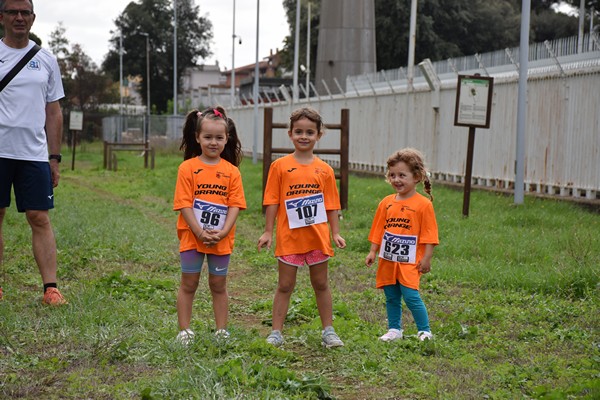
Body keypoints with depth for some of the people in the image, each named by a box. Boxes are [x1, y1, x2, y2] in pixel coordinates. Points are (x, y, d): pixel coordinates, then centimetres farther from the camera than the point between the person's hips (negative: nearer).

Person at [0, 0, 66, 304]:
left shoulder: (46, 60, 12)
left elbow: (53, 113, 15)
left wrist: (55, 158, 10)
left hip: (34, 154, 2)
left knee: (40, 218, -1)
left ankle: (51, 288, -2)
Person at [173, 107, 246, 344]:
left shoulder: (231, 171, 0)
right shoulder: (188, 168, -6)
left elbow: (235, 205, -4)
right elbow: (184, 204, -11)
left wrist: (223, 232, -16)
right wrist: (200, 232, -18)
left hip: (222, 239, 2)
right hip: (192, 236, -2)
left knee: (219, 286, 11)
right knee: (188, 284, 7)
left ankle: (221, 331, 20)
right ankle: (184, 331, 15)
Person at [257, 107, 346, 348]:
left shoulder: (324, 170, 3)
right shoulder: (280, 166, -3)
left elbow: (331, 205, 7)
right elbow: (272, 201, -2)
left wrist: (335, 233, 1)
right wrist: (268, 232, -5)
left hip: (318, 236, 2)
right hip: (289, 237, -2)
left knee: (321, 284, 12)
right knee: (285, 286, 5)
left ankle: (328, 331, 21)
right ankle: (276, 332, 11)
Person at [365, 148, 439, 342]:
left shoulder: (423, 204, -7)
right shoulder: (386, 202, 7)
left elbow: (429, 235, -6)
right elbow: (378, 230, 14)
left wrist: (426, 258, -9)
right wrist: (373, 252, 10)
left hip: (409, 262, -5)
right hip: (387, 260, 5)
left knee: (411, 295, -11)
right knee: (391, 298, 11)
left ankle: (425, 331, 2)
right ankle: (394, 329, 24)